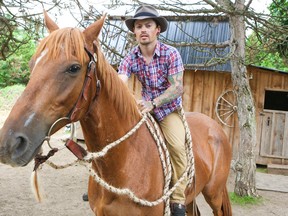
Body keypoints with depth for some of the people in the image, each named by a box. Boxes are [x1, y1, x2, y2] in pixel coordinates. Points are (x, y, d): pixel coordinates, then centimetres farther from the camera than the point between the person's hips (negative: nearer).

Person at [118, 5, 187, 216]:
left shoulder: (171, 54, -16)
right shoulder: (131, 58, -7)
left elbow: (177, 88, -22)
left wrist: (153, 103, -38)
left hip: (168, 108, -4)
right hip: (145, 106, 4)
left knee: (177, 145, -28)